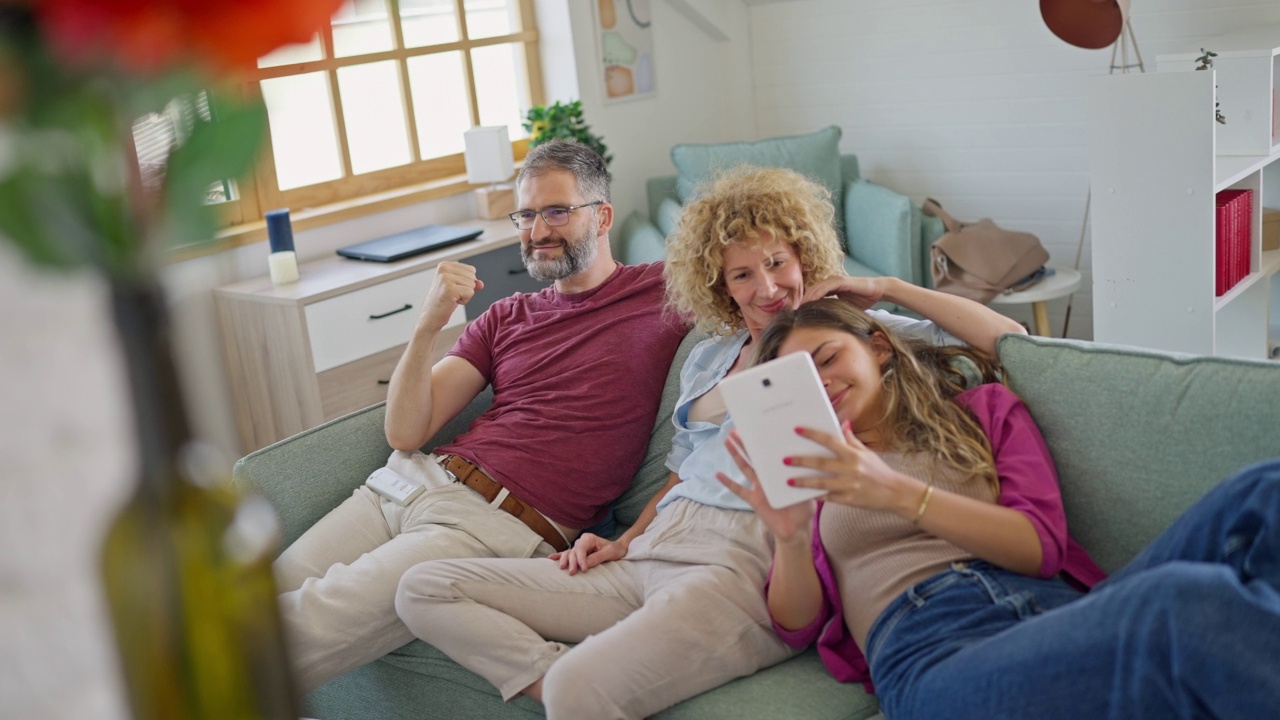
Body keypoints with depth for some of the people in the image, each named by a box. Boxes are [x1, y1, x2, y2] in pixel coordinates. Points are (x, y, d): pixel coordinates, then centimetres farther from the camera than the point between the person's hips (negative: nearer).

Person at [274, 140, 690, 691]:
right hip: (414, 479, 6)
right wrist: (429, 324, -5)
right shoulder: (507, 317, 19)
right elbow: (406, 433, 11)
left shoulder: (662, 290, 8)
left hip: (498, 525, -5)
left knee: (306, 631, -21)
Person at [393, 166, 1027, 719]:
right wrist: (623, 542, 10)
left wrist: (884, 287, -2)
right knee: (426, 590, -6)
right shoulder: (708, 358, 24)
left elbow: (1008, 340, -2)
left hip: (744, 562, -8)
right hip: (651, 554, 8)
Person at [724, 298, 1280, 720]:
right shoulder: (810, 469, 26)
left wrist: (901, 494, -8)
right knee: (1190, 602, -38)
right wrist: (789, 536, -7)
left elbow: (1041, 548, 8)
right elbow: (798, 625, 16)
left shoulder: (985, 409, 24)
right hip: (931, 647, -3)